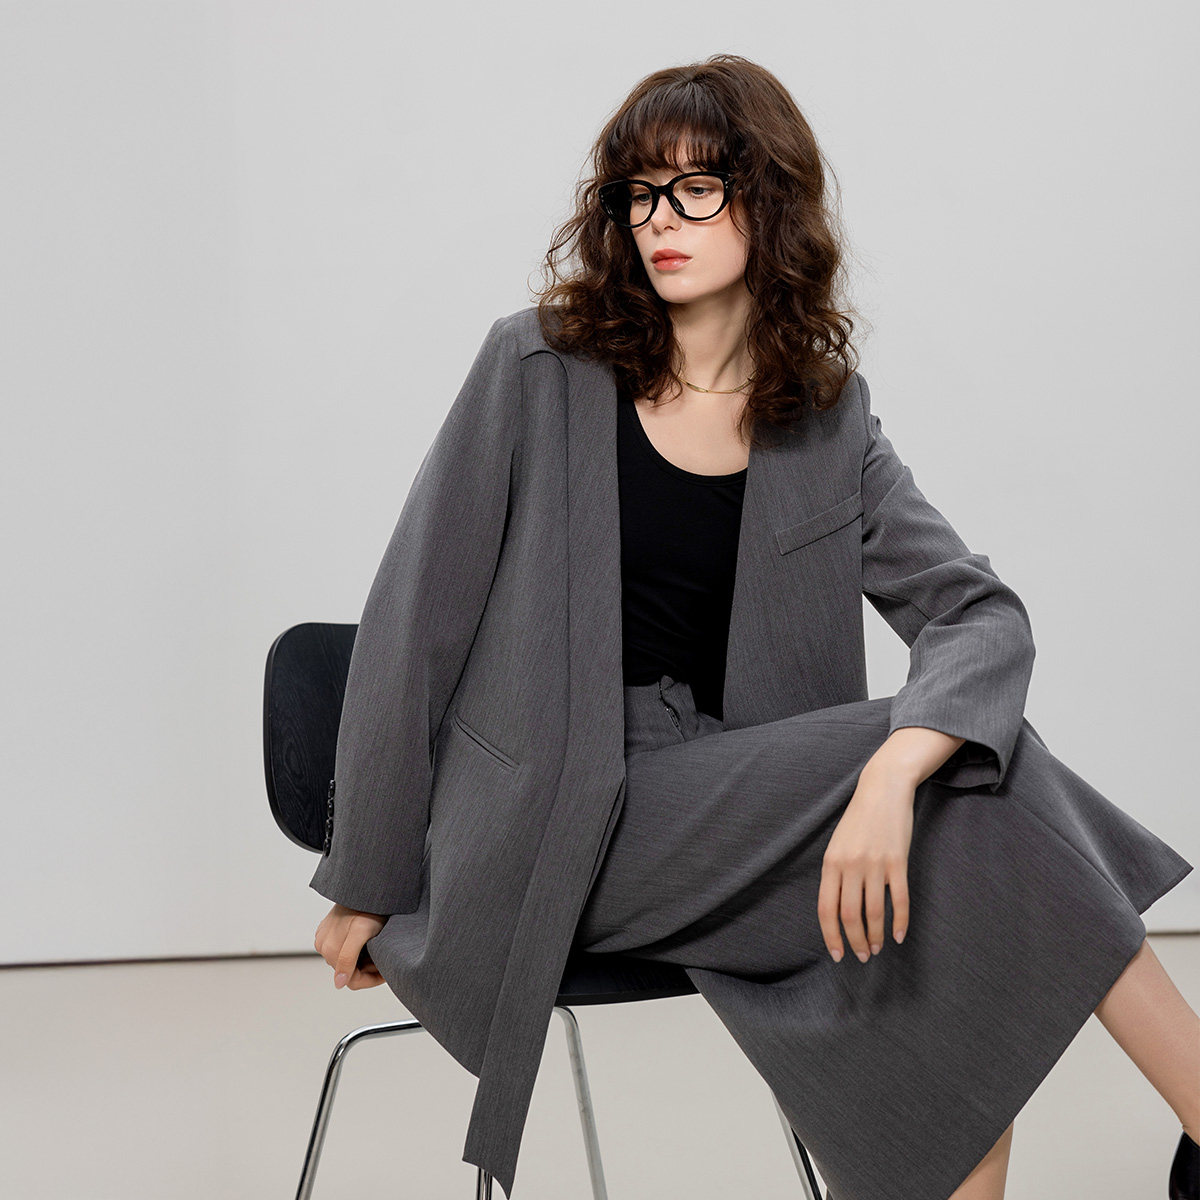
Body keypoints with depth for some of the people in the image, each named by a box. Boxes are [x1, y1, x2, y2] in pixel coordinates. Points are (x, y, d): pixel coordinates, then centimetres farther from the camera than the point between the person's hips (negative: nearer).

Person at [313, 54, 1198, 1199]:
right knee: (965, 792, -22)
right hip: (556, 819, -4)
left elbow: (983, 615, -6)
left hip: (723, 798, 4)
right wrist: (368, 877, 3)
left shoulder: (826, 421, 6)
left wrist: (892, 774, -28)